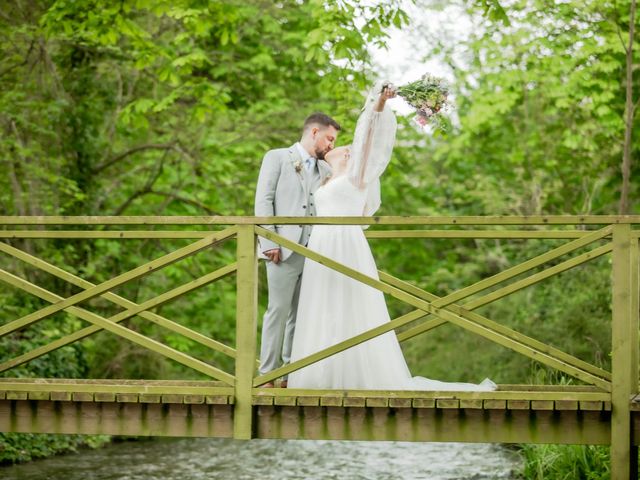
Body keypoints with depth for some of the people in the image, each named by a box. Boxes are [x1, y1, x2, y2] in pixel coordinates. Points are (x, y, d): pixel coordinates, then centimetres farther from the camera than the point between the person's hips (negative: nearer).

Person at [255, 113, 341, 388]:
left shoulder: (325, 170, 19)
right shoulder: (277, 158, 4)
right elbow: (263, 201, -3)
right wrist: (269, 242, -11)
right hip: (284, 251, -5)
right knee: (279, 311, -9)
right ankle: (267, 375, -6)